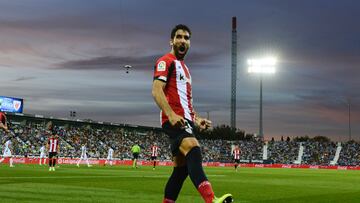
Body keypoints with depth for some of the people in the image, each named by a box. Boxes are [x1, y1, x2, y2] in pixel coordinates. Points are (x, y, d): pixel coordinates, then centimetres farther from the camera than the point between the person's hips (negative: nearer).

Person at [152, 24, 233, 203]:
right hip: (174, 119, -11)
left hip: (184, 121, 11)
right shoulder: (166, 61, 0)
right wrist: (171, 114, -27)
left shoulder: (184, 67, 30)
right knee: (193, 148, -32)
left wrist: (196, 119, 20)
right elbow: (156, 90, -14)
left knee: (181, 169, 6)